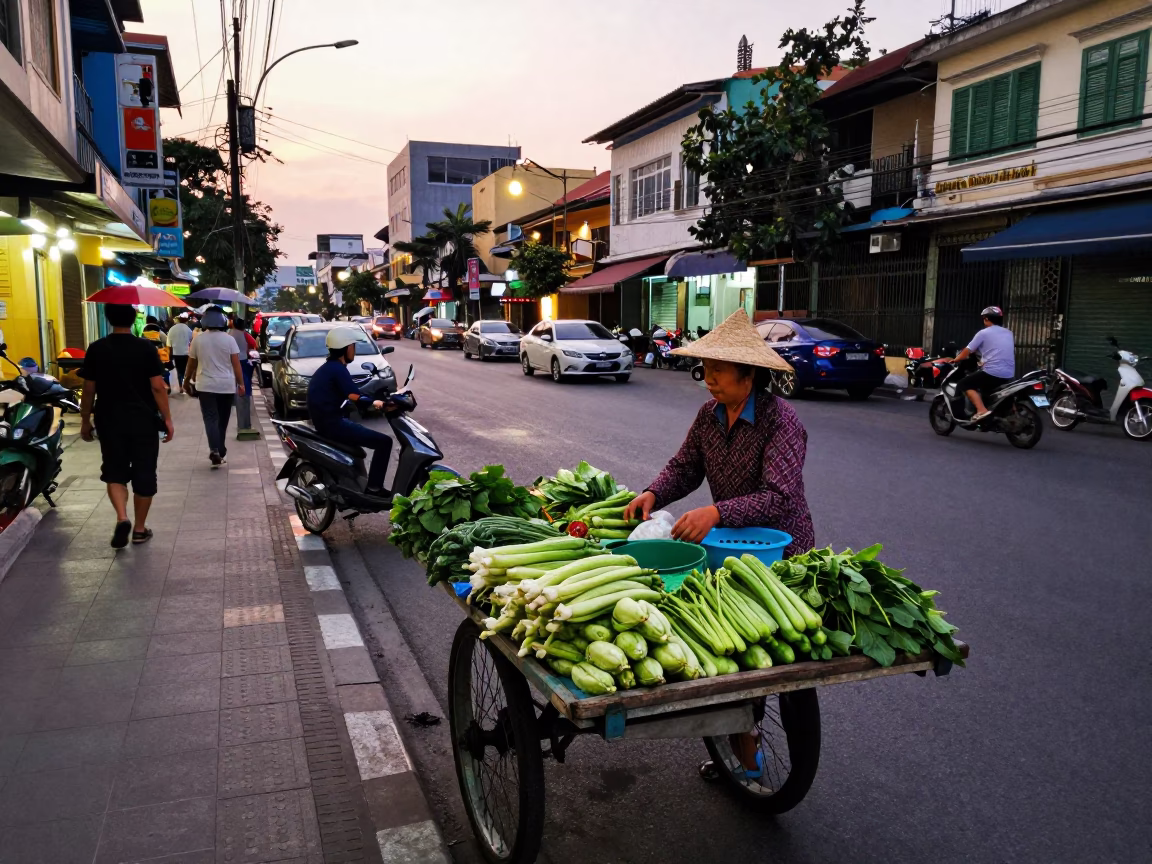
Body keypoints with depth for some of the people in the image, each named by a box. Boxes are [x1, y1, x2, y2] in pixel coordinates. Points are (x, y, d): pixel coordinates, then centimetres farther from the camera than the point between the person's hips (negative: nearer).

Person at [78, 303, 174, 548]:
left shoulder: (96, 349, -3)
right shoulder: (146, 348, -7)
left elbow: (89, 390, 0)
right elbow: (158, 387, -10)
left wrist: (85, 420, 11)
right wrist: (167, 419, -4)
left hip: (110, 421, 1)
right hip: (143, 421, -1)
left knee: (114, 471, 13)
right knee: (144, 474, 9)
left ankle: (122, 518, -9)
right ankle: (140, 528, 16)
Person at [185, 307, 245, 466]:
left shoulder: (197, 339, -1)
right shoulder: (229, 339, -4)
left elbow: (192, 363, 7)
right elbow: (236, 364, -6)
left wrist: (187, 380, 22)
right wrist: (241, 383, -1)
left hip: (205, 385, 0)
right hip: (227, 385, 0)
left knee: (210, 419, -3)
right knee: (222, 420, 12)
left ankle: (215, 451, -22)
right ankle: (220, 451, 20)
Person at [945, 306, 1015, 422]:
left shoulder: (984, 333, -2)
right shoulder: (1009, 334, 18)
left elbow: (967, 351, 1)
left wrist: (955, 359, 19)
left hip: (992, 372, -8)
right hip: (1009, 375, 8)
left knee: (964, 385, 2)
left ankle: (981, 410, -18)